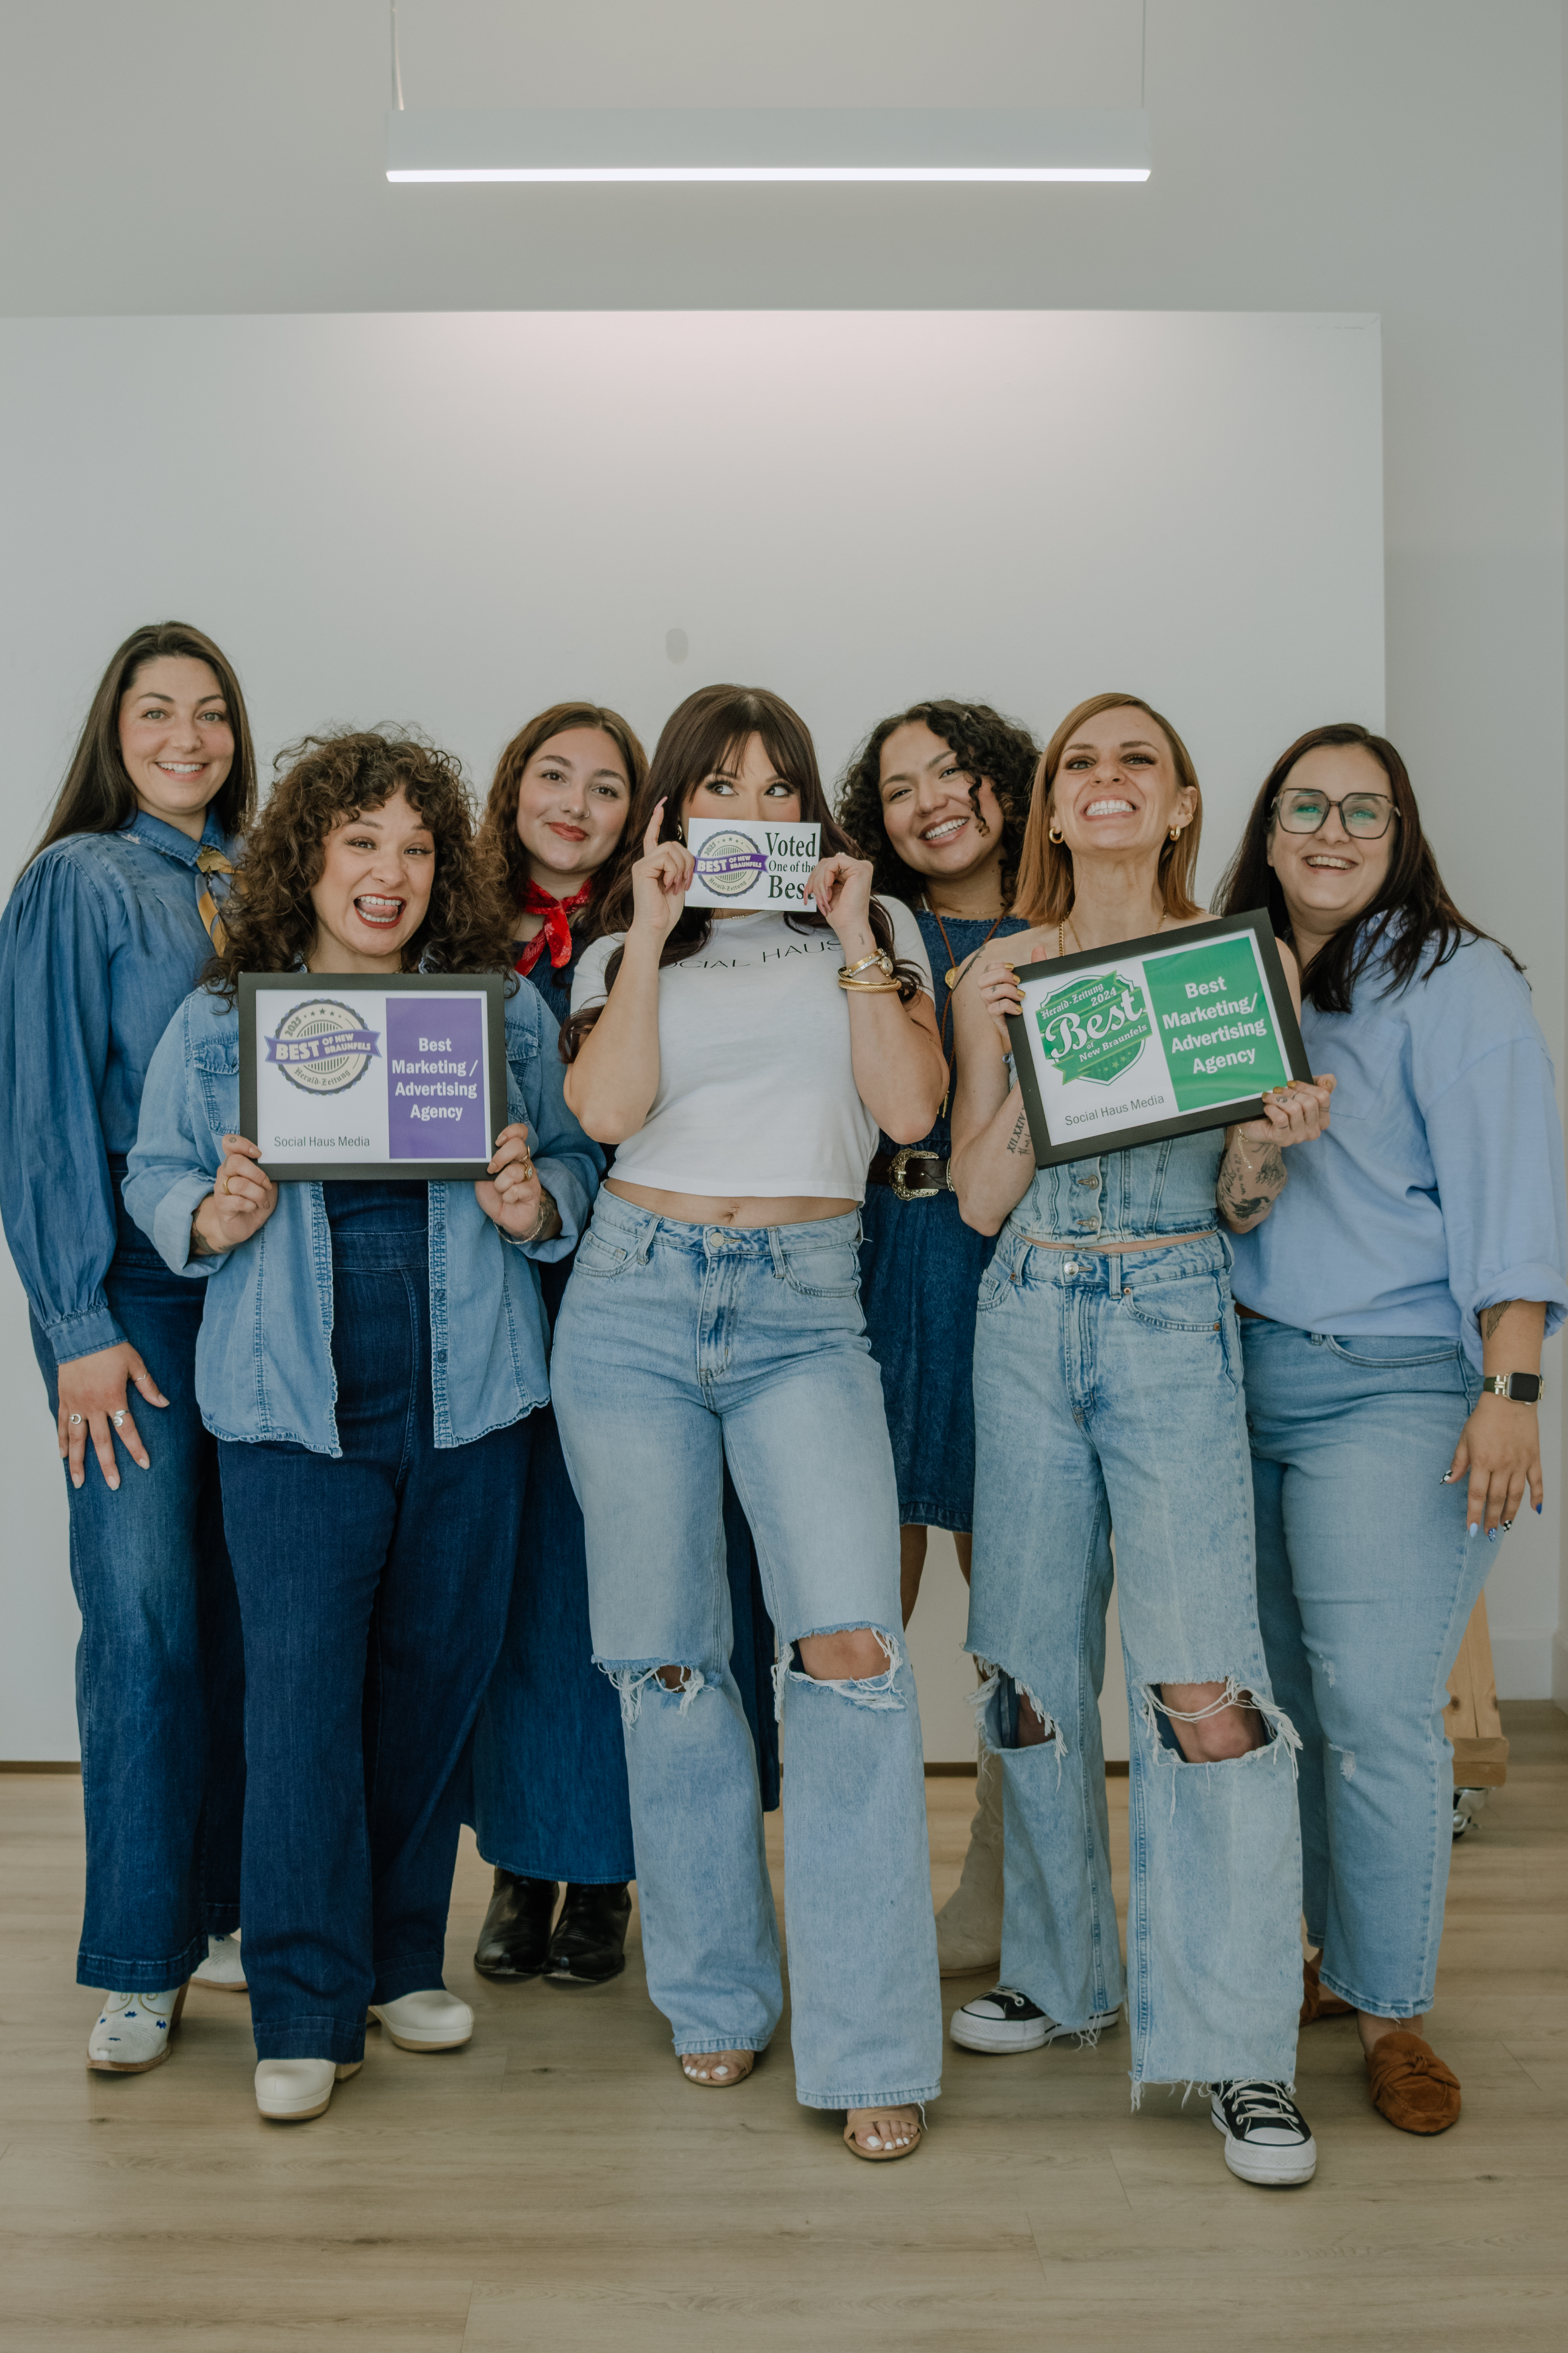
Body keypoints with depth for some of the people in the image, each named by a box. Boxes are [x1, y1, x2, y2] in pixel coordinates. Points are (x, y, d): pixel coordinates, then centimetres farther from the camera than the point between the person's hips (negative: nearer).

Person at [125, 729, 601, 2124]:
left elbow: (578, 1160, 10)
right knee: (301, 1693, -4)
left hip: (469, 1402, 2)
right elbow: (155, 1176, 7)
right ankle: (304, 2010, 7)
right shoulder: (217, 1021, 4)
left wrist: (538, 1206, -12)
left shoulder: (508, 1009, 6)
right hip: (295, 1410, -2)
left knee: (438, 1681, 10)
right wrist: (213, 1216, -14)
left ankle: (405, 1958, 28)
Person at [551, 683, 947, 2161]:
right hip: (636, 1299, 2)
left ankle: (869, 2047, -5)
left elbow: (909, 1110, -1)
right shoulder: (624, 949, 13)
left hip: (805, 1312, -1)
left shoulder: (872, 930, 12)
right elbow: (607, 1110, -6)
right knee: (665, 1659, 5)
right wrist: (654, 933, -6)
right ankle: (717, 1994, 23)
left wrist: (855, 942, -5)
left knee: (848, 1645, -15)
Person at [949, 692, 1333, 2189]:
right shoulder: (1003, 974, 7)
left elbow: (1240, 1194, 6)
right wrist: (1015, 1042, -9)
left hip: (1176, 1321, -2)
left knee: (1202, 1680, -12)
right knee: (1034, 1663, 8)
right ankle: (1061, 1974, 27)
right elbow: (980, 1198, 2)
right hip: (1028, 1321, 3)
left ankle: (1240, 2051, -1)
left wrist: (1277, 1141, -15)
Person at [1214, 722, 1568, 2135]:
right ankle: (1328, 1958, 26)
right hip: (1245, 1378, 6)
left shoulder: (1454, 981, -2)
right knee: (1278, 1699, 9)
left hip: (1397, 1385, -5)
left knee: (1377, 1712, -7)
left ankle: (1393, 2009, 9)